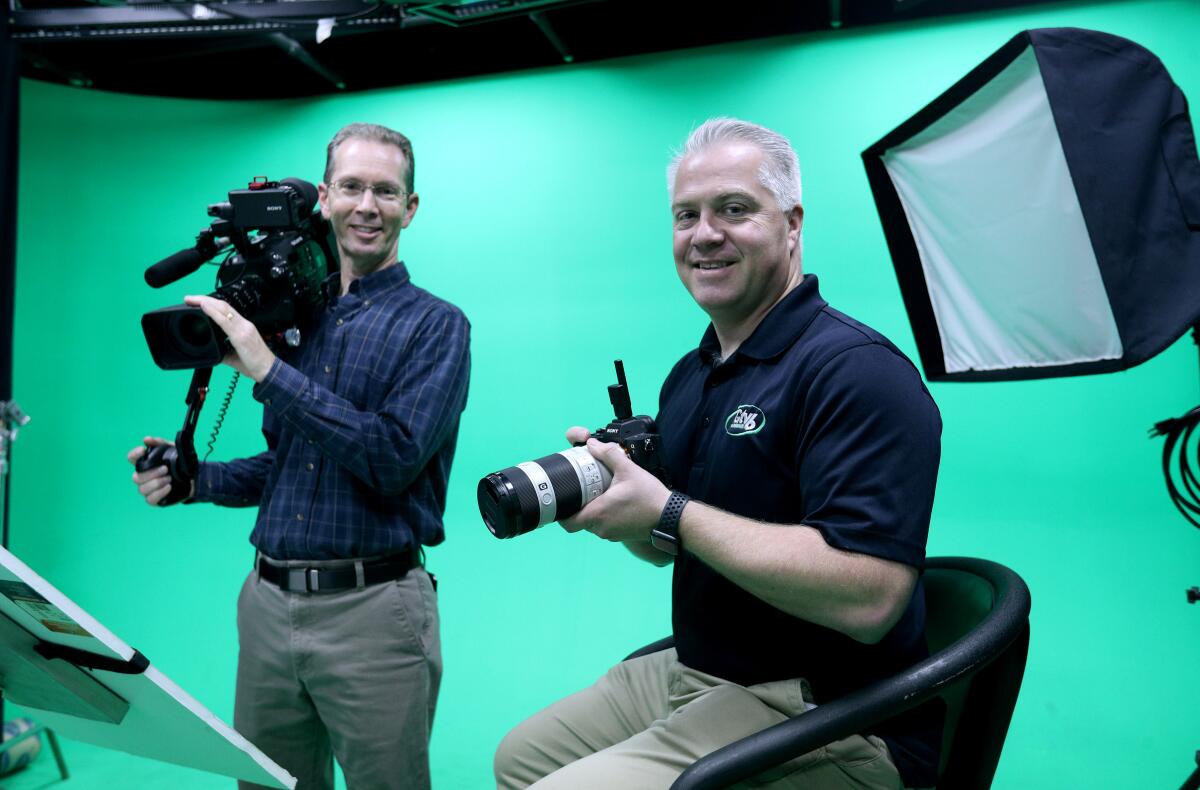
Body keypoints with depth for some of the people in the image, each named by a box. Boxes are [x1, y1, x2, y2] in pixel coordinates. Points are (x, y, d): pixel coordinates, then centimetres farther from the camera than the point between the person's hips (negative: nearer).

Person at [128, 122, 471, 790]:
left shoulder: (436, 325, -6)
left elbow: (393, 459, -20)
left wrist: (268, 370, -20)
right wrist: (193, 480, 2)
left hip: (371, 610, -5)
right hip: (267, 603, 6)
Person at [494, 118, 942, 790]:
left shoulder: (855, 369, -20)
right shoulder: (688, 376, 10)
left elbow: (867, 598, -31)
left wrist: (667, 512, -25)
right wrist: (611, 503, -6)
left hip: (825, 721, -9)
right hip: (692, 673, 9)